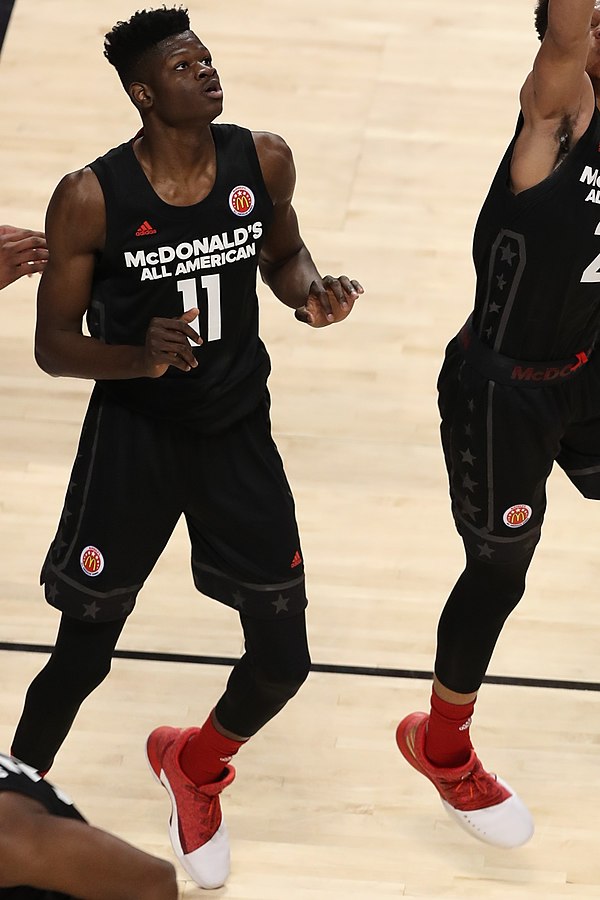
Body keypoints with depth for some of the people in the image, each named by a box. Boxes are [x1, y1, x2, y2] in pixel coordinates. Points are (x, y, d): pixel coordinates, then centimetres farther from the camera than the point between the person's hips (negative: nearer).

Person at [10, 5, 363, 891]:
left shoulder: (263, 161, -8)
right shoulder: (91, 199, -19)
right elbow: (54, 344, -12)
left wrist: (311, 292, -10)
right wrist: (141, 359, -30)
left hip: (239, 434, 4)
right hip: (132, 438, -4)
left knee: (282, 659, 7)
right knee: (82, 658, 4)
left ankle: (193, 766, 40)